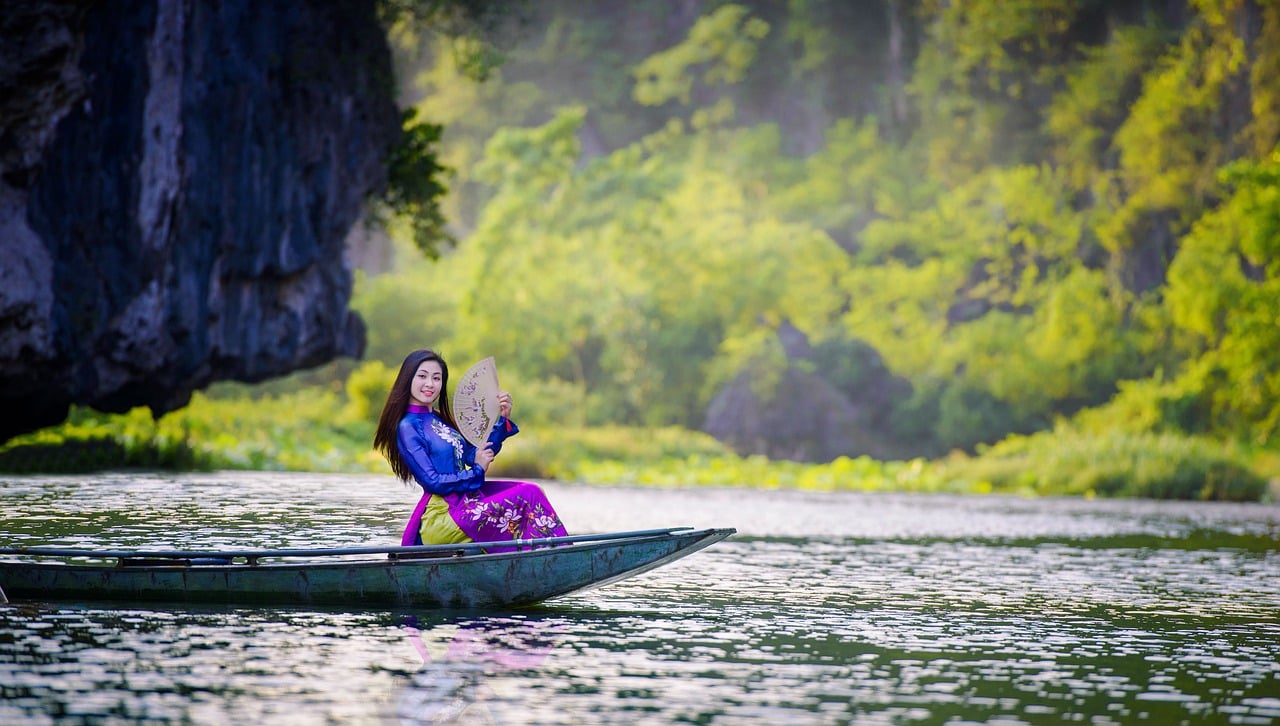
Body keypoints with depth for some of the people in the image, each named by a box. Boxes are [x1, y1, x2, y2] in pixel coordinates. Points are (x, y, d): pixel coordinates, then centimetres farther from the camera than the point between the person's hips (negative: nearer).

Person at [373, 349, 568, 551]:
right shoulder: (407, 427, -7)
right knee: (528, 497, -16)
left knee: (531, 491, -6)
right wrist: (477, 471, -10)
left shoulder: (440, 420, 19)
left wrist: (503, 420, 3)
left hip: (465, 501, 8)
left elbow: (474, 456, 11)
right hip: (441, 517, -8)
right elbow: (432, 482, -13)